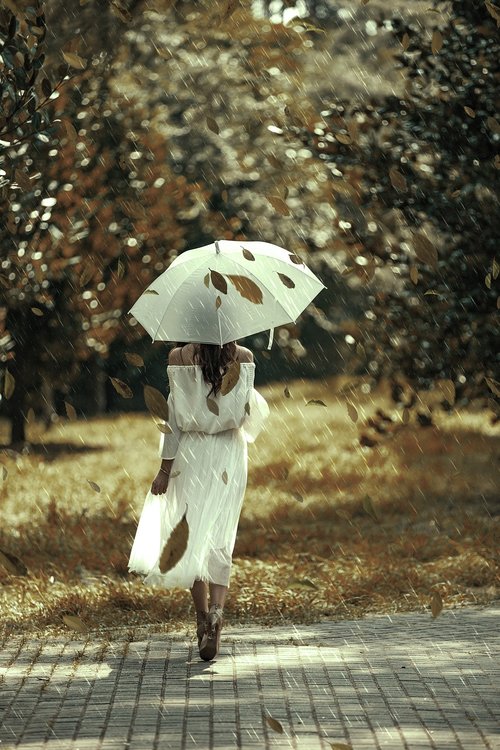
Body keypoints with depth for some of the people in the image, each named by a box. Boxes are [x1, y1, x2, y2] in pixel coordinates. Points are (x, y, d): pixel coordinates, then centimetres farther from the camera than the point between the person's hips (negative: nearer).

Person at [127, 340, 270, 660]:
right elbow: (250, 408, 3)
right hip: (230, 454, 1)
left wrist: (165, 469, -1)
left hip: (191, 453, -1)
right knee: (220, 539, 3)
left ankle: (202, 616, 11)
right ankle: (217, 609, -18)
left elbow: (175, 416, -6)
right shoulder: (243, 356, -3)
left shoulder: (179, 356, -6)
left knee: (193, 535, 11)